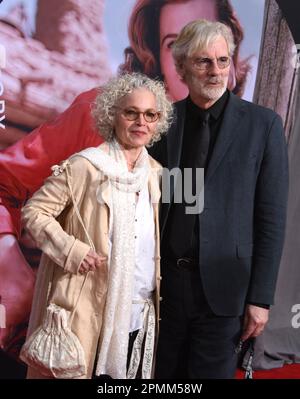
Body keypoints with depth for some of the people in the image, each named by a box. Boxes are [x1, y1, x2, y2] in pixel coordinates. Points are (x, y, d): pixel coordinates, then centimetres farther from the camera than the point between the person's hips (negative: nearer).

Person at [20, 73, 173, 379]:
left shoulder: (156, 173, 7)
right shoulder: (85, 166, -11)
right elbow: (33, 211, -9)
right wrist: (70, 249, -21)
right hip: (90, 314, -5)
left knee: (130, 374, 17)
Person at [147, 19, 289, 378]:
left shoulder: (262, 124, -4)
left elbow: (272, 218, -4)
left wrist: (260, 298, -6)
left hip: (222, 287, -2)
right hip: (163, 282, 2)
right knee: (162, 375, 15)